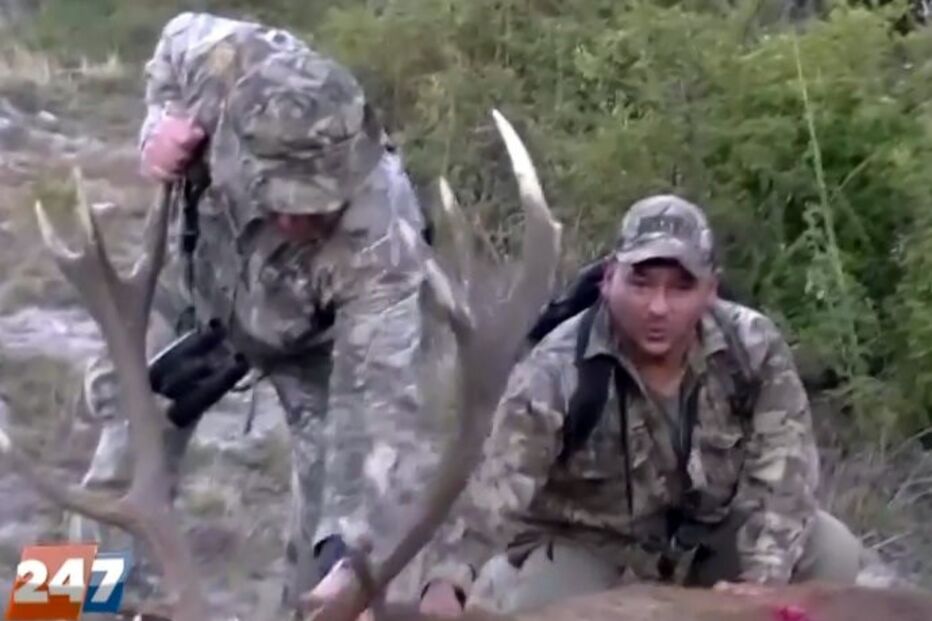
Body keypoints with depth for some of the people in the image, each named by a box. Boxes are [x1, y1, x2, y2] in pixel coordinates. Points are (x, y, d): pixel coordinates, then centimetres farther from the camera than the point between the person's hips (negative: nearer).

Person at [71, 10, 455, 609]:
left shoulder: (380, 244, -46)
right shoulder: (222, 63, -40)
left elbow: (379, 398, -46)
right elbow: (174, 45, -13)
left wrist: (346, 537, -56)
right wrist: (160, 125, -30)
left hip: (315, 338, -3)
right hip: (195, 289, 4)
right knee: (130, 414, 13)